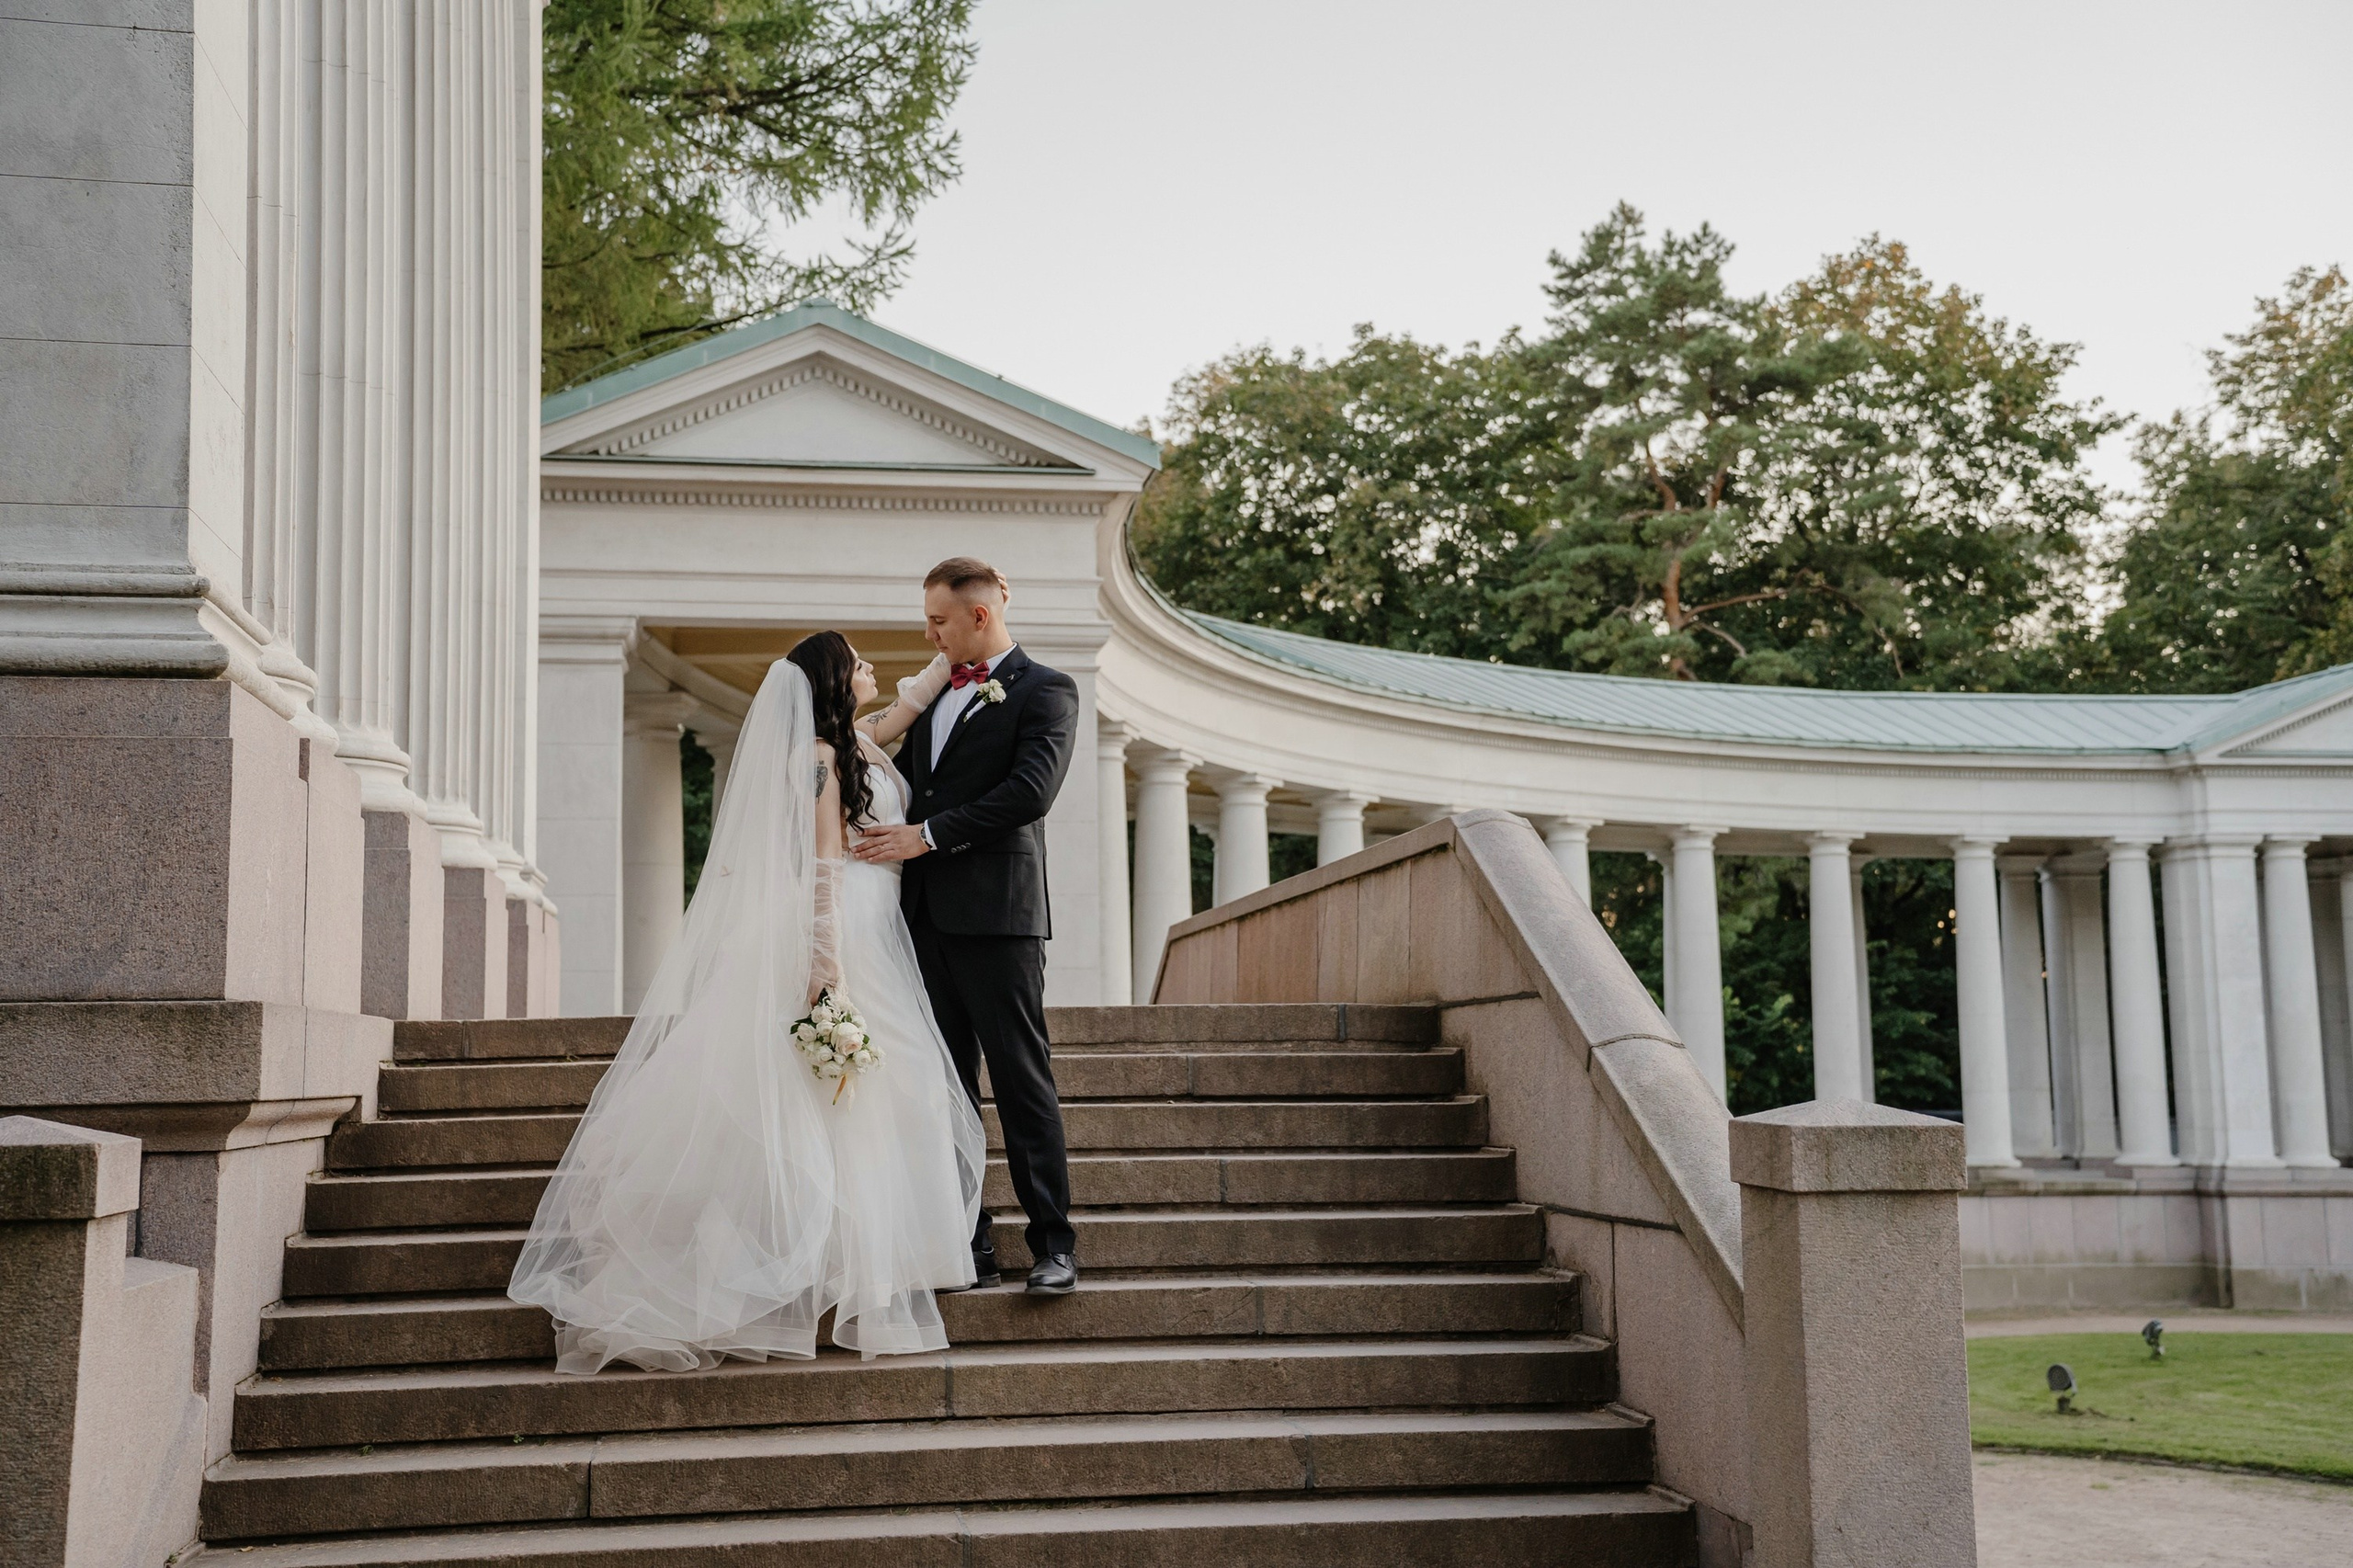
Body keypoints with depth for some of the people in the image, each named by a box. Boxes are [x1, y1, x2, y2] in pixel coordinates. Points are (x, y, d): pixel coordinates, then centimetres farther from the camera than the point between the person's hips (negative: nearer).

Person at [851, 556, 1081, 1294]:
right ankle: (969, 1245, 9)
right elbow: (902, 779, 28)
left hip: (997, 909, -7)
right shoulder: (937, 692, 20)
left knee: (1021, 1078, -5)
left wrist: (926, 836, -14)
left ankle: (1054, 1243, 1)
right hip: (927, 909, 7)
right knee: (947, 1082, 5)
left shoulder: (1045, 692, -1)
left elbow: (1029, 792, -14)